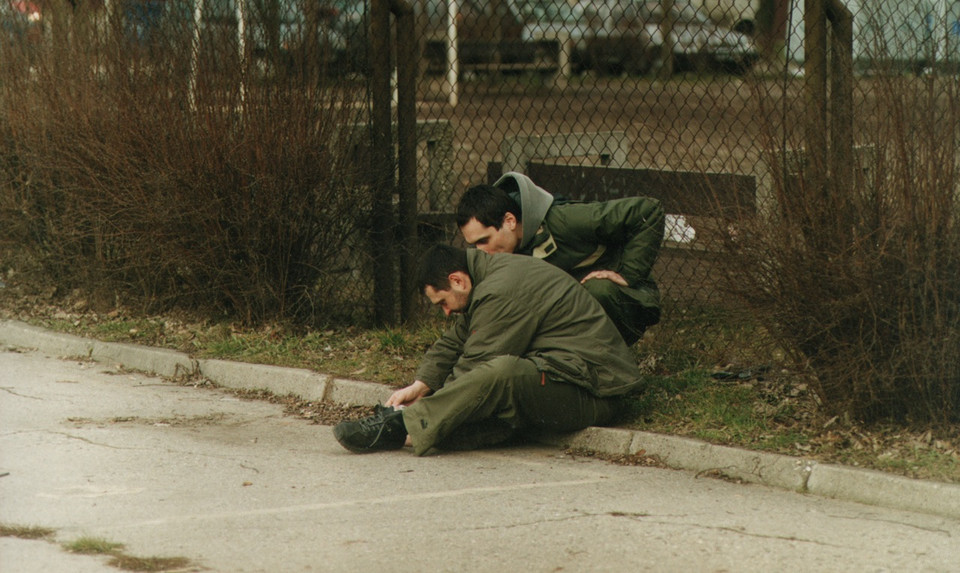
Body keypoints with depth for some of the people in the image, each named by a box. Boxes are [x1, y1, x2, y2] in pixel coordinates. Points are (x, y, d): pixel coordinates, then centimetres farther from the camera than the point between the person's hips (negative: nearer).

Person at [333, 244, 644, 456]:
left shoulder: (502, 292, -17)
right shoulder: (492, 274, 15)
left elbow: (476, 366, -17)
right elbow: (452, 344, 19)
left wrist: (420, 423, -11)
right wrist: (420, 386, 5)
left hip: (590, 392, -12)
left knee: (502, 373, -32)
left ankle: (400, 427, -31)